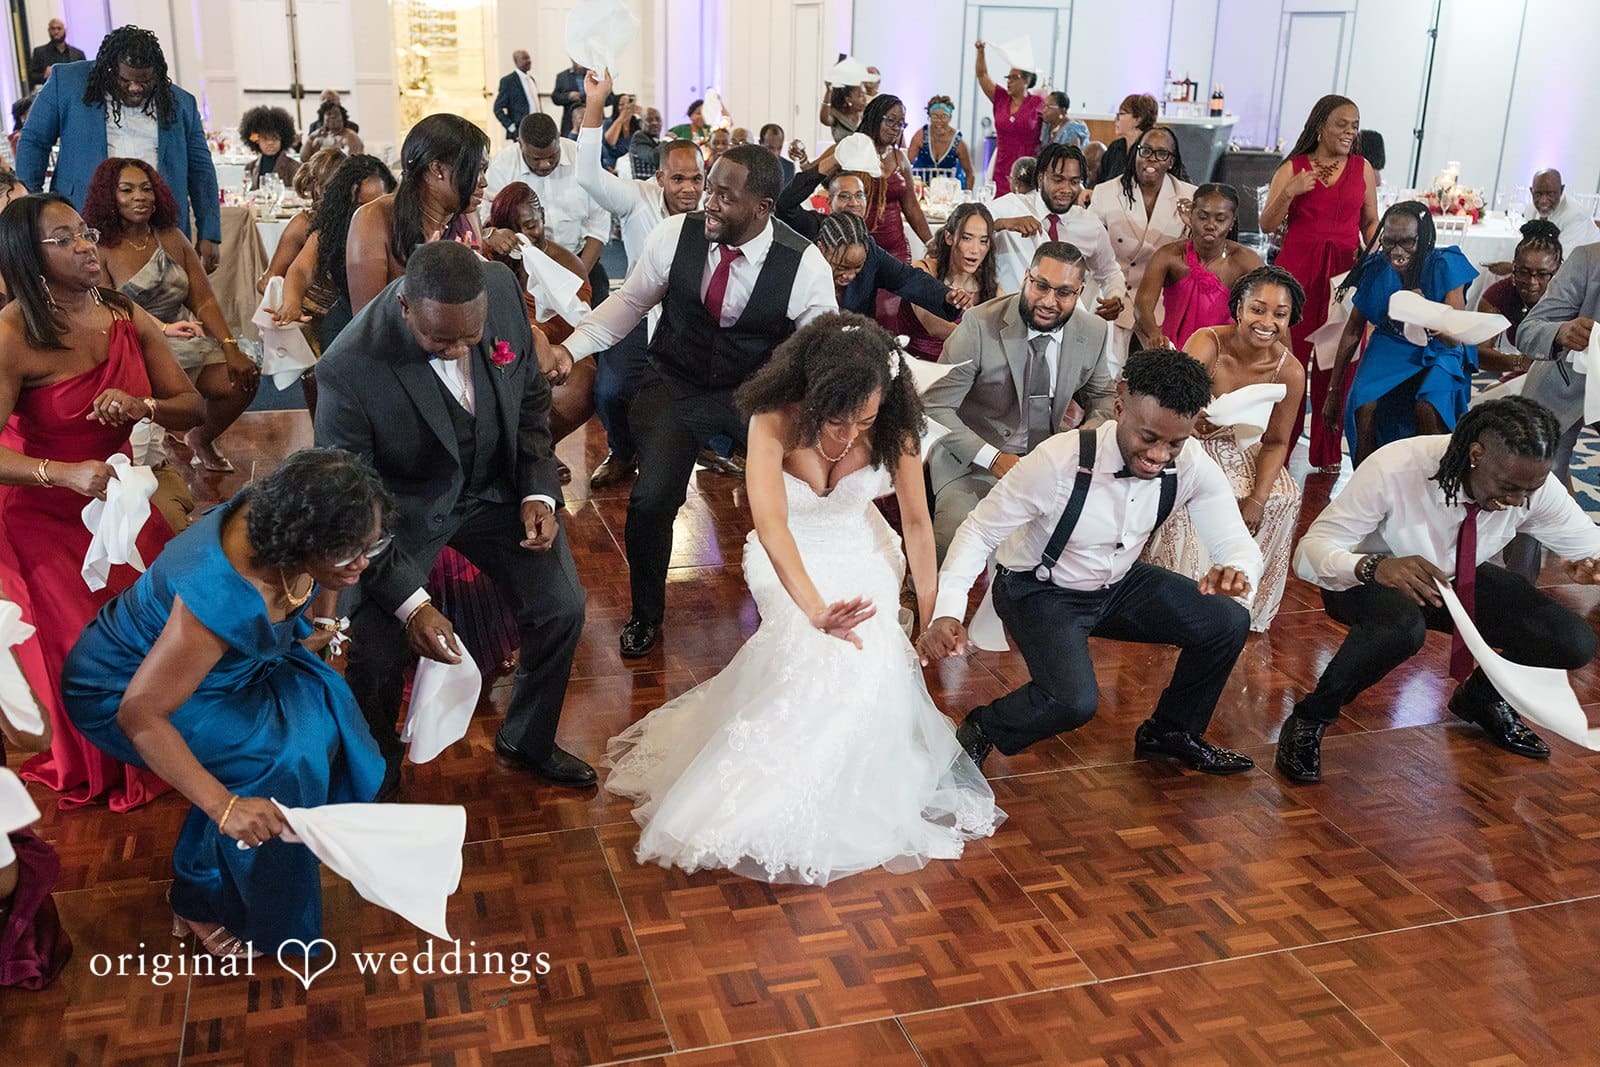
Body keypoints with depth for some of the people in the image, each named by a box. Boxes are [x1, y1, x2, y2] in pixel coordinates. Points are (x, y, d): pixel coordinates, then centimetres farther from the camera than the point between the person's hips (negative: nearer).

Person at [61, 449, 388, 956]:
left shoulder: (282, 515, -21)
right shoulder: (223, 597, -43)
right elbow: (140, 713, -37)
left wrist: (323, 612, -4)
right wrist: (223, 805, -40)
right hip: (120, 689, -7)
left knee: (315, 702, -7)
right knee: (275, 760, -19)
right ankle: (201, 902, 2)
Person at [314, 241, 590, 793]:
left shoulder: (502, 287, -20)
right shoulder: (350, 370, -33)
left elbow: (531, 395, -1)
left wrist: (538, 493, -11)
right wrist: (409, 603, -28)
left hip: (495, 485, 4)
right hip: (403, 507, -3)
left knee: (563, 610, -3)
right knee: (376, 651, -13)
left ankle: (527, 740, 27)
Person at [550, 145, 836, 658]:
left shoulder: (805, 265, -17)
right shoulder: (675, 234, -12)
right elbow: (629, 301, 3)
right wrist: (571, 347, -10)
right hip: (676, 385, 1)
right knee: (651, 500, -17)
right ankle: (645, 614, 15)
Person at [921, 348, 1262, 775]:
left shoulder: (1192, 464, -19)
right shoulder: (1059, 460, -32)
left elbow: (1238, 542, -17)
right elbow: (979, 531, -24)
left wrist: (1237, 571, -44)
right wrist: (947, 612, -39)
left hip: (1119, 584, 6)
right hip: (1040, 592, -5)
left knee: (1228, 622, -7)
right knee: (1075, 700, -29)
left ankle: (1172, 733, 18)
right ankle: (979, 731, 2)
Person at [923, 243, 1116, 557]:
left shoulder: (1094, 333, 1)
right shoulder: (978, 325, -13)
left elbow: (1105, 398, 17)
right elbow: (935, 407, -13)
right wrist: (994, 458, -23)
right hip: (973, 462, -5)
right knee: (955, 539, -30)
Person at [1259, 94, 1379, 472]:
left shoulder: (1362, 168, 11)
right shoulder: (1292, 168, 5)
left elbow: (1371, 221, 16)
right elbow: (1267, 225, 2)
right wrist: (1289, 193, -14)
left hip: (1345, 271, 2)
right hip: (1297, 269, -2)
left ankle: (1327, 452, 11)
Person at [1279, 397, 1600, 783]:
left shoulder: (1533, 483, -20)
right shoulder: (1393, 469, -34)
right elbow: (1308, 552, -32)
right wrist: (1374, 566, -54)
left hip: (1462, 581, 5)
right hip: (1372, 581, -5)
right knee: (1400, 627, -40)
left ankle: (1482, 697, 17)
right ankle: (1308, 721, -16)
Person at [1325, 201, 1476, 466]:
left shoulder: (1444, 266, -21)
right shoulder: (1376, 268, -12)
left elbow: (1454, 340, -23)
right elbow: (1353, 331, 0)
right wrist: (1334, 392, 3)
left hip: (1438, 352, -2)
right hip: (1391, 347, 3)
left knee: (1427, 409, -31)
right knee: (1364, 407, -24)